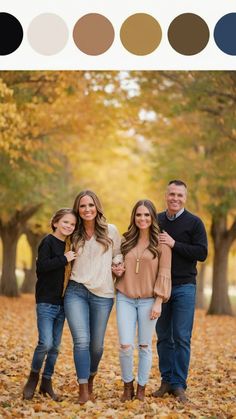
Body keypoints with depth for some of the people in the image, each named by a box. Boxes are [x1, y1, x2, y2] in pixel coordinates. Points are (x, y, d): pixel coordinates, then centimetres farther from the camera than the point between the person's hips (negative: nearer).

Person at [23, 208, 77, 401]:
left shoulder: (69, 245, 12)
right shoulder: (48, 241, -8)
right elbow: (41, 266, -21)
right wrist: (64, 259, -20)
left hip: (62, 303, 7)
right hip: (46, 302, -7)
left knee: (55, 346, 9)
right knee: (46, 343, -14)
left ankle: (47, 382, 21)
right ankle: (33, 377, 9)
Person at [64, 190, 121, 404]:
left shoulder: (110, 231, 4)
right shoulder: (74, 234, 10)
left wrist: (116, 269, 0)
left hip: (102, 294, 0)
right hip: (76, 292, 1)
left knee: (96, 344, 5)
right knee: (82, 340, -13)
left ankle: (90, 378, 33)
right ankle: (83, 391, -11)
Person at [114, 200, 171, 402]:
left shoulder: (161, 243, -3)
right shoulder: (126, 240, 8)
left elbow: (164, 274, -5)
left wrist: (158, 302, -11)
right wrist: (116, 270, -1)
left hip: (148, 300, -2)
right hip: (125, 299, 2)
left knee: (144, 346, 6)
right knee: (126, 346, -4)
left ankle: (141, 388, 20)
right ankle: (127, 385, 16)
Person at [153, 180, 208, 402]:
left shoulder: (194, 223, -2)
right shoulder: (156, 221, 8)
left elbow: (202, 253, -11)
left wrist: (174, 244, -18)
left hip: (184, 286, -3)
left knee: (181, 338, -3)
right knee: (163, 337, 8)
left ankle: (179, 384, 5)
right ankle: (166, 381, 17)